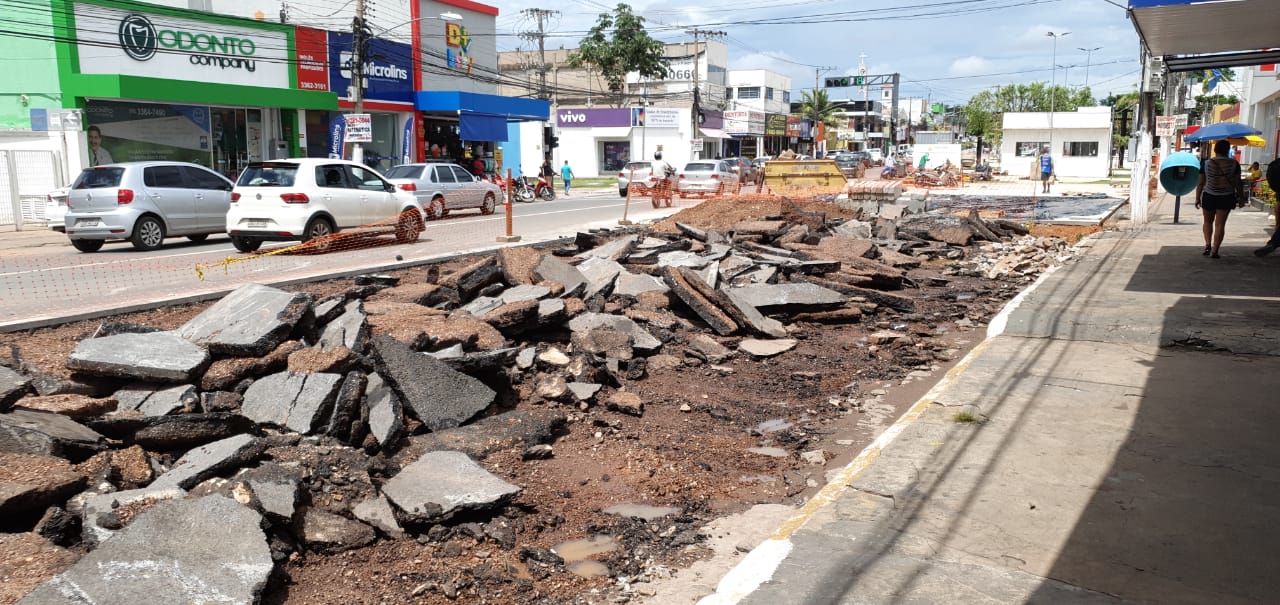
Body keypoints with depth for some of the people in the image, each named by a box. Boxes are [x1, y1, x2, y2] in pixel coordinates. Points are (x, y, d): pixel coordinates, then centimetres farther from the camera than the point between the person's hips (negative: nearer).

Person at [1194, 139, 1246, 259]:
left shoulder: (1206, 163, -5)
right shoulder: (1234, 164, -5)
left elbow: (1200, 183, -3)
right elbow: (1238, 183, -2)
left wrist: (1197, 198, 5)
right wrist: (1241, 197, 9)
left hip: (1209, 197, 0)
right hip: (1226, 198, 0)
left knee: (1208, 221, 19)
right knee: (1220, 224, 3)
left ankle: (1207, 245, 7)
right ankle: (1214, 251, 0)